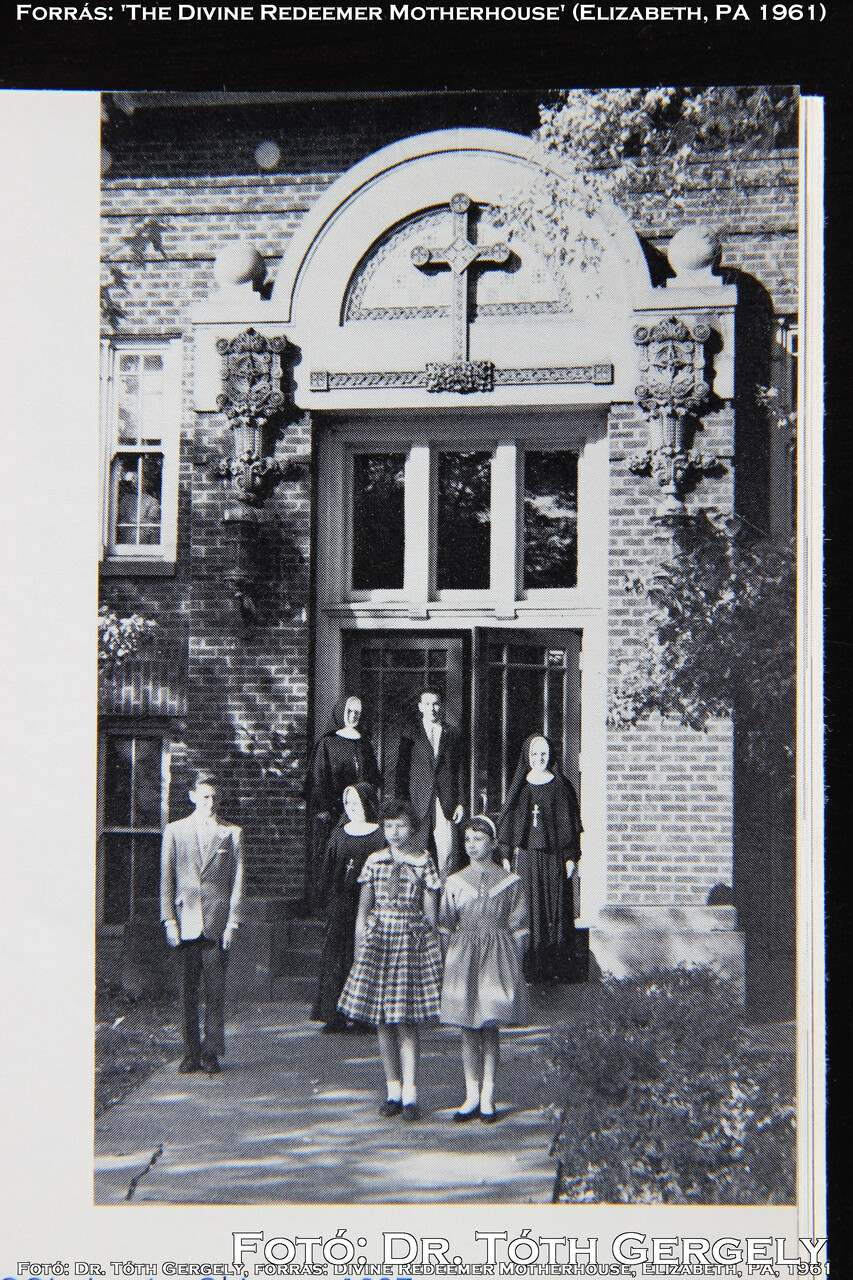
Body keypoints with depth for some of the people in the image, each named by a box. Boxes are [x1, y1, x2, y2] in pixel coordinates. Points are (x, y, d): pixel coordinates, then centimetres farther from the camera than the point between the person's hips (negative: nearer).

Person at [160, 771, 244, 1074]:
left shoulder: (232, 833, 8)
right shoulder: (175, 831, 9)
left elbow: (237, 881, 5)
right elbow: (166, 879, 7)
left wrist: (232, 923, -3)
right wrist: (169, 921, -1)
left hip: (217, 923, -1)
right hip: (185, 922, 1)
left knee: (215, 990, -1)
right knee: (187, 990, 3)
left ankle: (211, 1052, 6)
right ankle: (191, 1052, 10)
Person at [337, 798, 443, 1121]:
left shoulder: (424, 864, 1)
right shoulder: (374, 862, 8)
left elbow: (430, 915, 1)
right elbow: (363, 910, 11)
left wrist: (433, 953, -2)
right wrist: (359, 950, 6)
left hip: (413, 942, -3)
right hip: (377, 940, 3)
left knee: (406, 1022, -6)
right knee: (382, 1022, 4)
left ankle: (409, 1094, -2)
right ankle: (393, 1091, 13)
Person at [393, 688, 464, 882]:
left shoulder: (452, 734, 12)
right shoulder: (410, 735, 8)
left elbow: (460, 769, 10)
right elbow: (401, 771, 6)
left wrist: (460, 802, 3)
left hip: (446, 800, 1)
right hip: (418, 801, -1)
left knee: (447, 850, -5)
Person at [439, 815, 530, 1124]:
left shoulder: (510, 881, 1)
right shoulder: (454, 882, 5)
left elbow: (518, 926, 4)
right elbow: (445, 927, 8)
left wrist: (514, 966, 0)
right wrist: (448, 964, 3)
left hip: (497, 958, -2)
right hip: (462, 956, 2)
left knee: (491, 1028, 0)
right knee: (468, 1030, 4)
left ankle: (487, 1098, 8)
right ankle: (472, 1096, 12)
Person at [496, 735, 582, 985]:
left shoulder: (561, 786, 3)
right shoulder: (519, 787, 9)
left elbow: (571, 824, 2)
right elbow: (509, 823, 11)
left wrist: (571, 858, -4)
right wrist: (508, 856, 4)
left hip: (554, 856, -2)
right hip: (526, 856, 2)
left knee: (555, 909, -2)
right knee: (528, 910, -1)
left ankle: (557, 969, 3)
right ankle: (530, 967, 3)